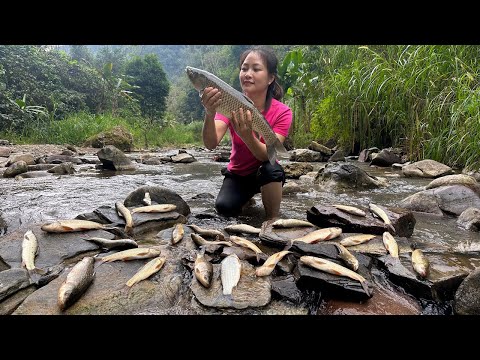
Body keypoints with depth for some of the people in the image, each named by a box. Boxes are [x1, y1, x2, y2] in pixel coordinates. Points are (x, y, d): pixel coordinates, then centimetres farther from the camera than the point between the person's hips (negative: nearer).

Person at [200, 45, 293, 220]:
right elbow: (211, 144, -30)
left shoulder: (282, 112, -19)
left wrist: (247, 136, -49)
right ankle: (247, 197, 12)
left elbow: (268, 155, -30)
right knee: (224, 207, -23)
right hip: (238, 174, 2)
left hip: (267, 174, -2)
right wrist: (209, 114, -50)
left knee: (271, 168, -35)